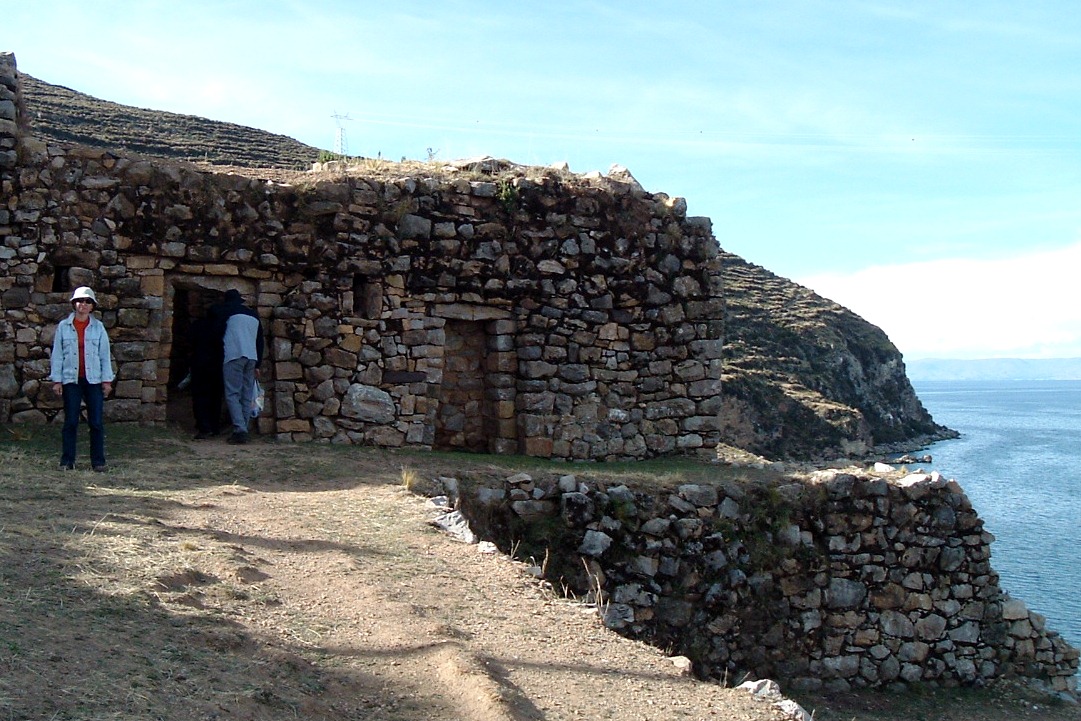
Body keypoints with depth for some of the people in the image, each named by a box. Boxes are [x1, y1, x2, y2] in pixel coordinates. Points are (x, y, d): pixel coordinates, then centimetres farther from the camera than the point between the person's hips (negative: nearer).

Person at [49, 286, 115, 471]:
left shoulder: (98, 327, 6)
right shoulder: (63, 327, 5)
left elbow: (105, 354, 6)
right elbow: (57, 354, 5)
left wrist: (107, 380, 1)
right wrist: (56, 380, 0)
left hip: (94, 379, 0)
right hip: (71, 380, 0)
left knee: (97, 422, 0)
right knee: (70, 421, 2)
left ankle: (98, 461, 6)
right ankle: (67, 461, 8)